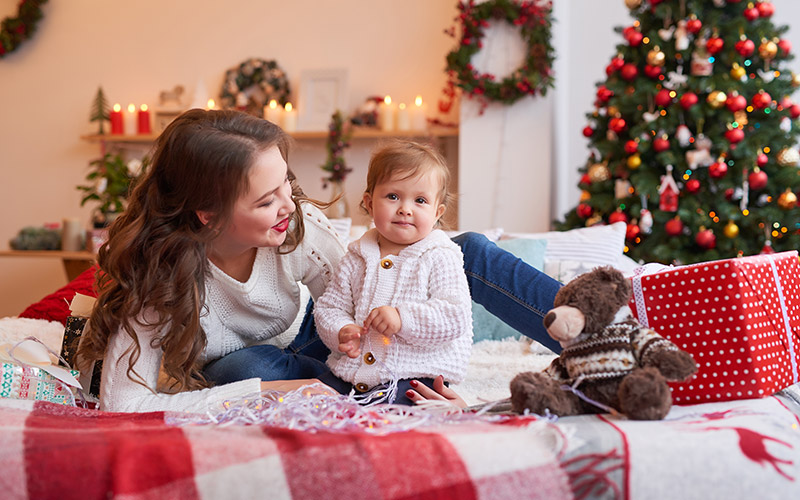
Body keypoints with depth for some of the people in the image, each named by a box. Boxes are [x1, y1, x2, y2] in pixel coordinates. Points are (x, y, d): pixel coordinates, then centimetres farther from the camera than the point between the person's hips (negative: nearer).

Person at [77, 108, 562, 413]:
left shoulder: (300, 224, -24)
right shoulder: (153, 271, -31)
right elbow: (121, 407, -37)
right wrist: (265, 392, -41)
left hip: (305, 357, 3)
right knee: (239, 364, -42)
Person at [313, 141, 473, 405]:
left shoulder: (441, 258, -3)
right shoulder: (356, 259, 11)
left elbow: (456, 316, -12)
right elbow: (328, 307, 13)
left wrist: (403, 318, -24)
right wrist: (342, 332, -10)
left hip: (418, 373, -5)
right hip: (351, 371, 5)